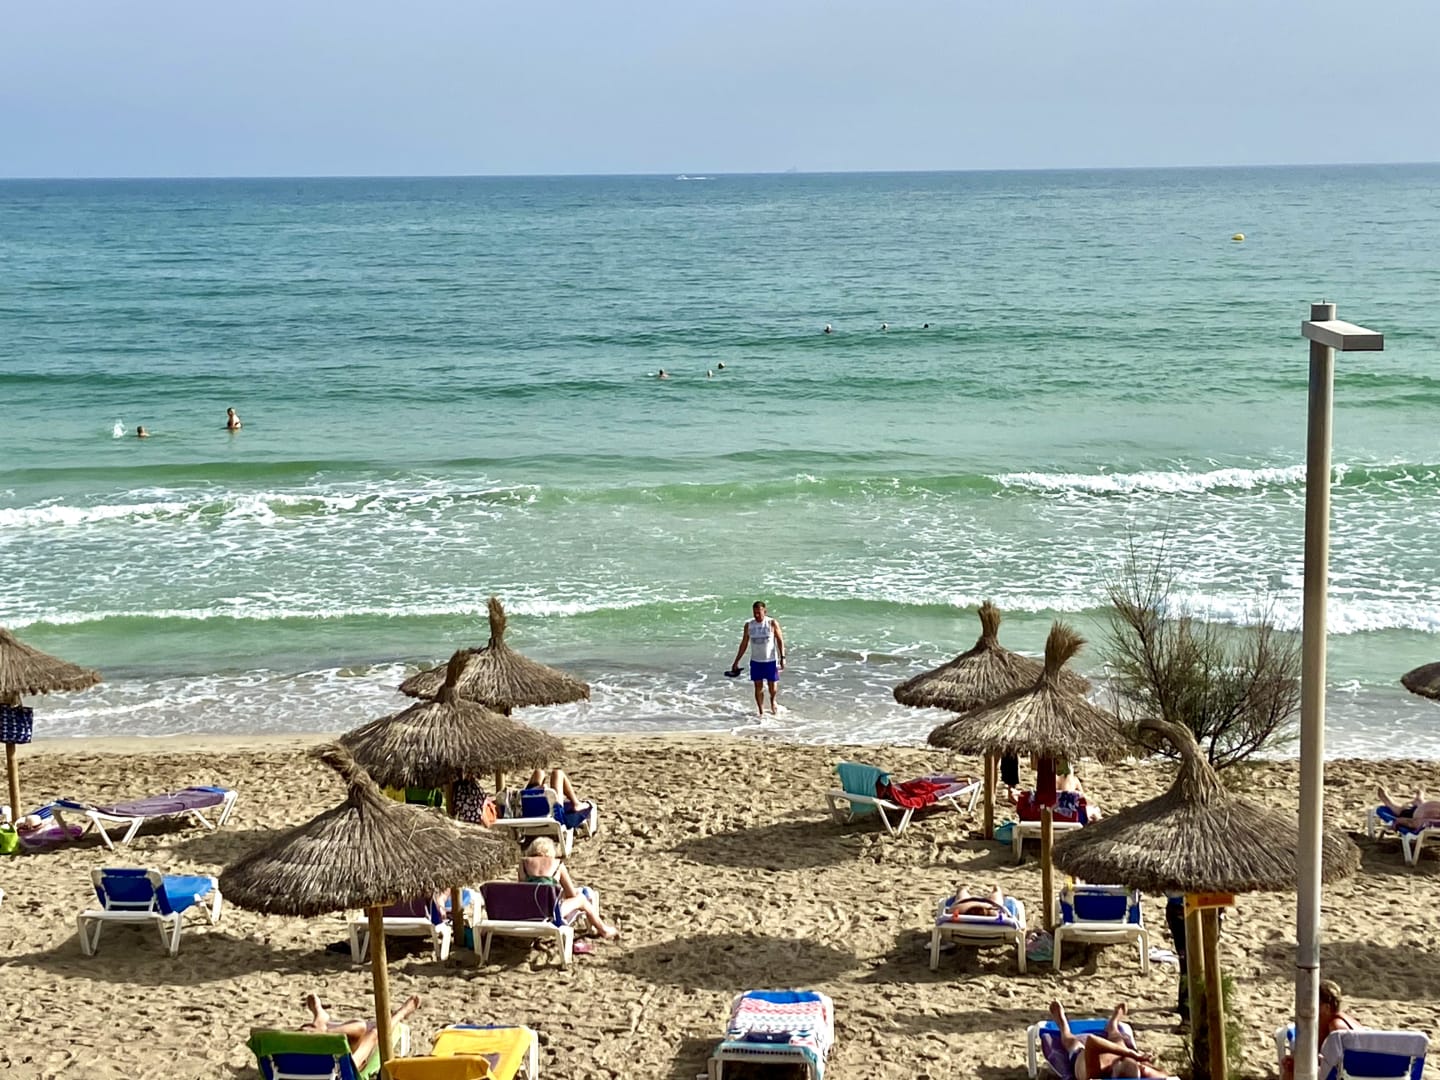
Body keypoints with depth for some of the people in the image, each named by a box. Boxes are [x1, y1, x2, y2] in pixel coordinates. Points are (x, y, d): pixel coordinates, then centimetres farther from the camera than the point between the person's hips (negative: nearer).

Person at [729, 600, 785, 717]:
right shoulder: (749, 625, 0)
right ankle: (761, 712, 13)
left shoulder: (772, 623, -7)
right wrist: (736, 662, 7)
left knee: (773, 688, 1)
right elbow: (744, 644, 7)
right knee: (758, 687, 3)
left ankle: (772, 700, 35)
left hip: (771, 661, -2)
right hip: (756, 661, 2)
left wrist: (782, 658, -12)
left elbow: (780, 640, -4)